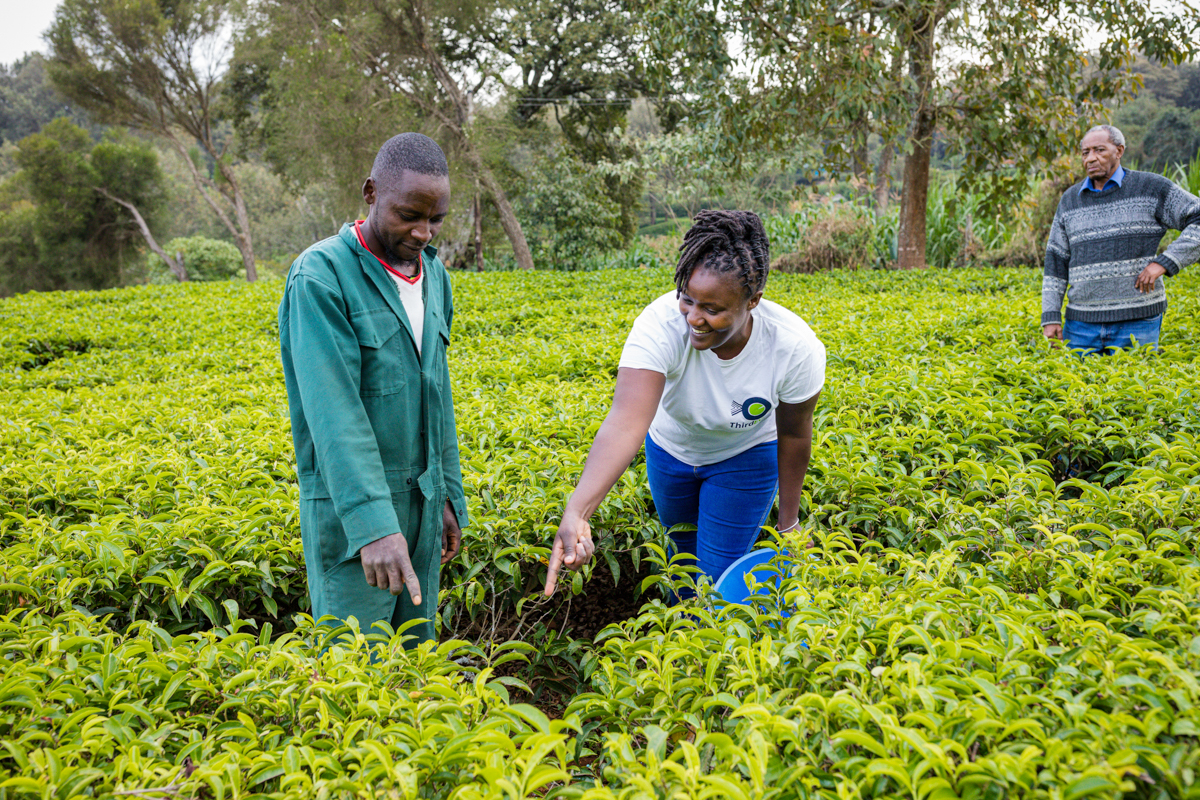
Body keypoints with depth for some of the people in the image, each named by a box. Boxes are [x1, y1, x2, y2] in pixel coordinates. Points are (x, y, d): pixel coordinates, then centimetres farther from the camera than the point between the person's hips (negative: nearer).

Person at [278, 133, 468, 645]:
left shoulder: (433, 275, 8)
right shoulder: (322, 276, -15)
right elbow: (334, 410, -24)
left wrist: (448, 495, 14)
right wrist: (373, 526, -32)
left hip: (420, 501, 7)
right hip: (352, 506, -7)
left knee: (414, 650, 15)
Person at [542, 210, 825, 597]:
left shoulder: (795, 347, -34)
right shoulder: (661, 325, -39)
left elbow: (794, 435, -16)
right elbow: (626, 421, -51)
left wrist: (788, 521, -4)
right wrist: (576, 512, -66)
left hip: (745, 457, -1)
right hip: (671, 448, 1)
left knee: (717, 574, -3)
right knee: (683, 554, 21)